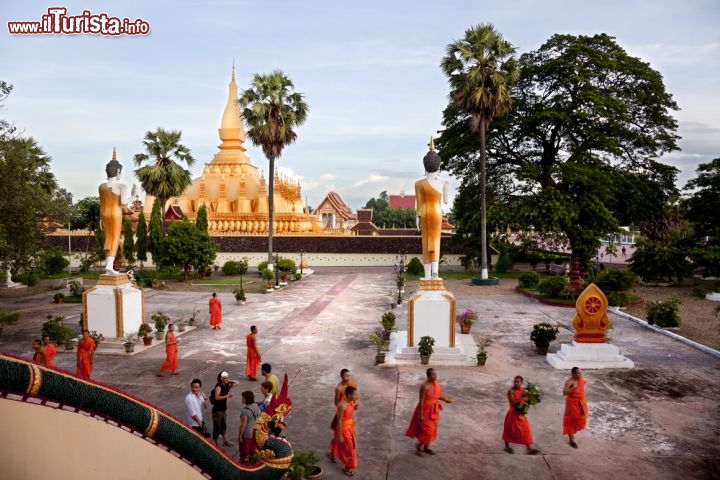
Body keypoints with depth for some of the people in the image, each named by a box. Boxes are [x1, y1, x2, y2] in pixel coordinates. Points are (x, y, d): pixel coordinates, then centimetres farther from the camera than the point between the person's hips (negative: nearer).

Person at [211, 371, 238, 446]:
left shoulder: (227, 385, 1)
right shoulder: (218, 386, -21)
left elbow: (236, 382, 15)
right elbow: (217, 397, -36)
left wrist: (229, 381, 0)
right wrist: (227, 396, -41)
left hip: (224, 409, 8)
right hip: (217, 410, -8)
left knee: (224, 426, 18)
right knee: (217, 427, 0)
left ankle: (225, 441, 29)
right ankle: (215, 442, 14)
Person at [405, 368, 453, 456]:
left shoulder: (436, 383, -2)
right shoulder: (425, 386, -27)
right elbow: (421, 400, -23)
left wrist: (445, 399, -1)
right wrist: (420, 415, -21)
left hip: (433, 410, 8)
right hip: (425, 410, -8)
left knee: (432, 429, 17)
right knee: (427, 430, -1)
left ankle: (426, 447, 34)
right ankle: (419, 446, 23)